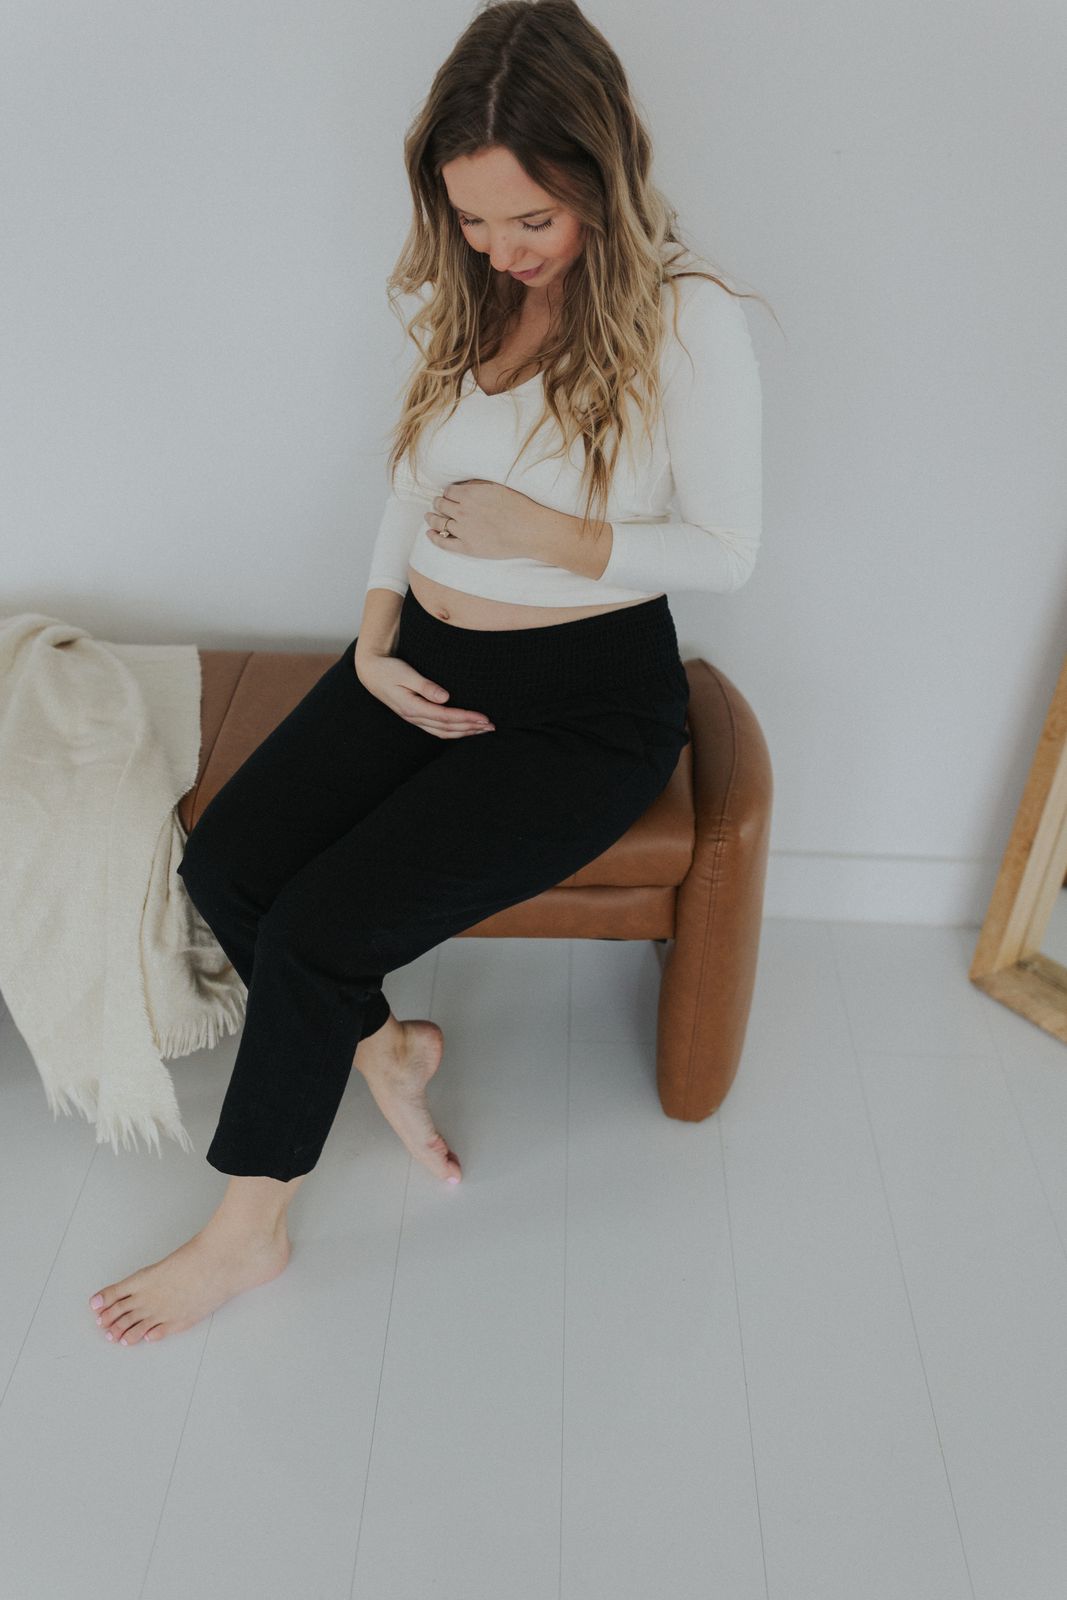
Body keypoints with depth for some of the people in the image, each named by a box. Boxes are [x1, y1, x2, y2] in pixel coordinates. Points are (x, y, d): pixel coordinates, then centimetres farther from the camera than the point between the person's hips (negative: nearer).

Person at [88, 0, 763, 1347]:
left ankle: (249, 1228, 10)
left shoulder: (687, 324, -11)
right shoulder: (454, 301, 7)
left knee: (317, 932, -16)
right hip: (425, 655, 7)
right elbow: (415, 481, 13)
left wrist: (547, 534, -18)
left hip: (588, 697, -6)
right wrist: (374, 642, 0)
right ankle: (382, 1044, 15)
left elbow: (726, 553, -7)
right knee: (221, 865, -12)